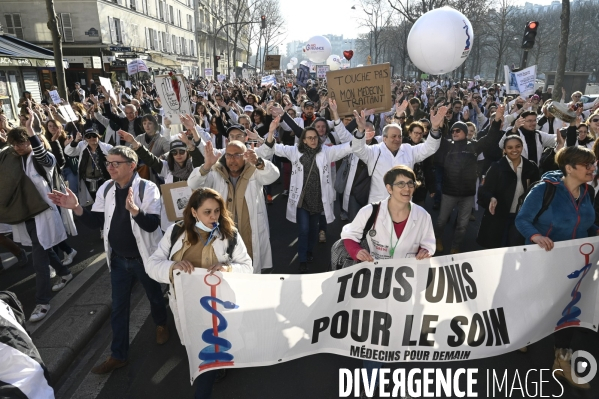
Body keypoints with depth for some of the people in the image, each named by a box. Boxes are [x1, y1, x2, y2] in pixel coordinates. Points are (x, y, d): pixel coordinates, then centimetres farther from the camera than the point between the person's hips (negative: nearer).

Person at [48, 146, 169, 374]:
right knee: (118, 307, 13)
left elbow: (152, 225, -26)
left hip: (144, 257, -4)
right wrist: (77, 208, -18)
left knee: (154, 296, 19)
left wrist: (134, 210, -44)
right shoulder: (105, 189, -3)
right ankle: (118, 355, 27)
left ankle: (161, 324, 49)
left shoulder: (148, 188, -18)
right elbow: (96, 223, 0)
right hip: (118, 258, 4)